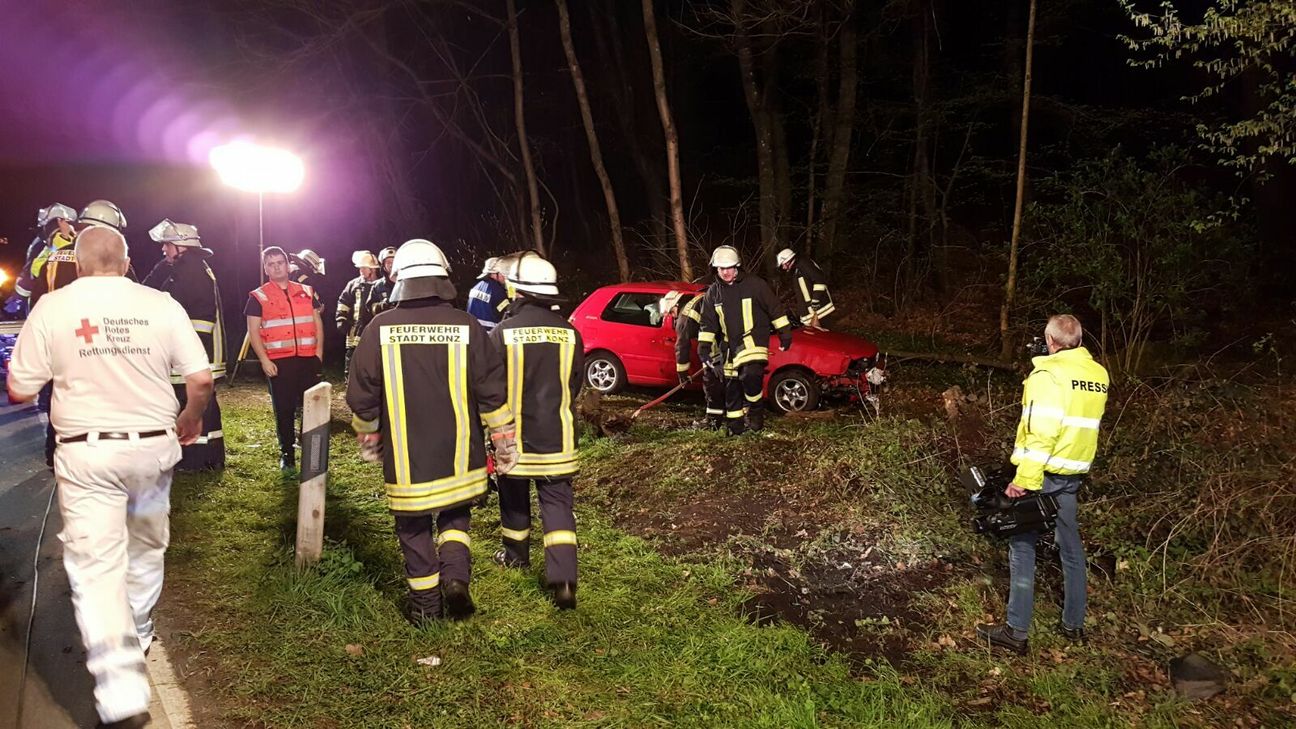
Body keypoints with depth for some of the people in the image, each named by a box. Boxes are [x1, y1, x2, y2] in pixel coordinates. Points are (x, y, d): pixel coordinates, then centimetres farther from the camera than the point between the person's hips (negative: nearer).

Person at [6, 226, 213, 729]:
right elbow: (201, 379, -2)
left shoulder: (52, 307, -5)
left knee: (96, 565, -1)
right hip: (152, 446, 2)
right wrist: (191, 419, 17)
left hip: (86, 453, -2)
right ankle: (137, 638, 41)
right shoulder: (161, 305, -2)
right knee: (146, 547, 22)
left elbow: (20, 390, -2)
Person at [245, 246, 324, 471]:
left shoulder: (307, 292, 10)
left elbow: (317, 323, 13)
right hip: (279, 361, -2)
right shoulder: (258, 297, 2)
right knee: (284, 408, 4)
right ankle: (287, 453, 14)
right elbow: (253, 332, -1)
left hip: (308, 359, 2)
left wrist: (319, 352, 2)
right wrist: (264, 360, -10)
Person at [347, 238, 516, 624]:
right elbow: (493, 392, -5)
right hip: (458, 456, 1)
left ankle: (425, 603, 21)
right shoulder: (466, 326, -7)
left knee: (415, 528, 14)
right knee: (455, 516, 21)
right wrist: (505, 444, 4)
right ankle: (456, 575, 2)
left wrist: (368, 437, 15)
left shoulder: (380, 328, -7)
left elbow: (361, 396, -2)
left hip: (406, 458, -1)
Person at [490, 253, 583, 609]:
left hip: (514, 436, -1)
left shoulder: (503, 333, -13)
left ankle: (516, 553, 40)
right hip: (557, 436, 2)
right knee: (557, 503, 3)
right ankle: (563, 579, -8)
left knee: (514, 497, 20)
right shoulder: (569, 333, -3)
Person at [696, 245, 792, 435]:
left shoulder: (754, 284, -6)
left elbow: (774, 308, -1)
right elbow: (708, 322, 9)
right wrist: (704, 345, 1)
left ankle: (756, 413, -6)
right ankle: (735, 426, 19)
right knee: (732, 386, 7)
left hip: (753, 339, -5)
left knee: (750, 375, -27)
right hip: (729, 345, 5)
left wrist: (784, 332, -2)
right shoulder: (714, 292, 6)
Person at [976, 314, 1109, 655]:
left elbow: (1041, 433, -22)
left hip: (1044, 472, -7)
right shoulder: (1098, 375, 7)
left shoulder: (1048, 374, -16)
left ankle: (1016, 631, 0)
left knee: (1022, 546, -1)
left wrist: (1023, 480, -22)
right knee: (1070, 545, 17)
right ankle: (1073, 623, 28)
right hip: (1074, 473, 7)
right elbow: (1084, 421, 15)